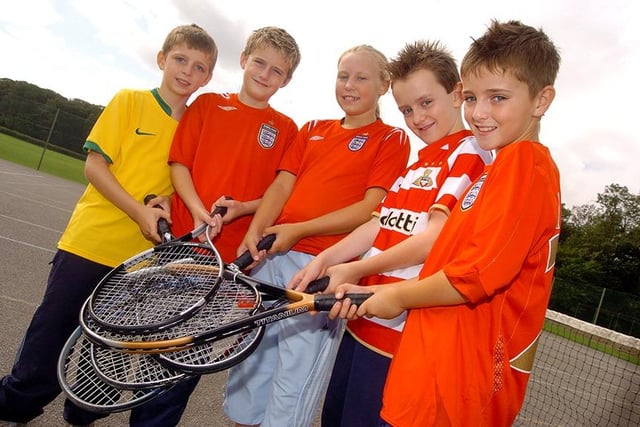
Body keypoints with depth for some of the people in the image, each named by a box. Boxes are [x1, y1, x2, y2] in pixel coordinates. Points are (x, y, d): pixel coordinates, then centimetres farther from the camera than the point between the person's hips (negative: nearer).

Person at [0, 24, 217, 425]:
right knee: (48, 340, 9)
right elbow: (95, 165, -6)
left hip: (139, 257, 3)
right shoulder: (129, 101, -2)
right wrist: (139, 212, -18)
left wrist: (166, 202, -11)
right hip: (89, 243, -2)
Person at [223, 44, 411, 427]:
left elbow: (372, 207, -9)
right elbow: (282, 184, 10)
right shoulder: (312, 130, 18)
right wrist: (255, 231, -8)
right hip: (271, 256, 5)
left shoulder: (392, 139, 3)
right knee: (248, 370, 16)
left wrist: (300, 229, -15)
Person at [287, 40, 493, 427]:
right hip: (364, 319, 8)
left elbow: (435, 237, -19)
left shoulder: (470, 154, -9)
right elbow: (380, 224, 10)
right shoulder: (418, 163, 17)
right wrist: (326, 259, -3)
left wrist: (356, 270, -17)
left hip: (399, 329, -8)